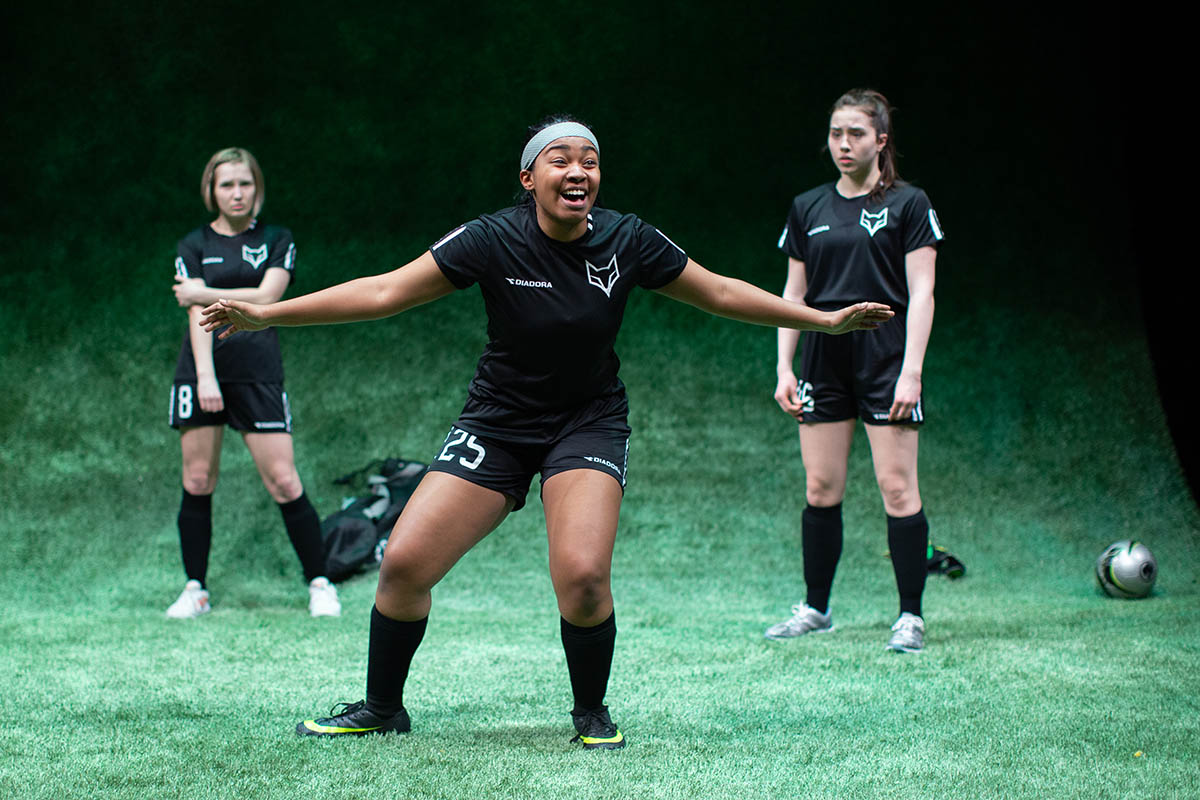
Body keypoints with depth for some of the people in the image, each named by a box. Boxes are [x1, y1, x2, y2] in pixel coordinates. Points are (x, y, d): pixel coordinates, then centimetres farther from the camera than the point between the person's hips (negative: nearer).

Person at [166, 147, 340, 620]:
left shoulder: (277, 240, 10)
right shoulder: (194, 246, 9)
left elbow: (265, 296, -6)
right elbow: (197, 312, -4)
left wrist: (203, 293, -3)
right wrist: (205, 374, -16)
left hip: (259, 372, -1)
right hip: (202, 371, 1)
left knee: (283, 481, -6)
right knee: (198, 481, 0)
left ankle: (319, 584, 4)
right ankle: (195, 589, 10)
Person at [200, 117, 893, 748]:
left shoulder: (627, 240, -10)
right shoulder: (493, 240, -15)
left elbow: (719, 292, 3)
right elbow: (386, 292, -13)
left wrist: (828, 319, 5)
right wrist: (266, 314, -17)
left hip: (589, 421, 0)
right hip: (498, 423, 0)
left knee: (583, 577, -23)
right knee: (404, 564, -9)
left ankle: (592, 713, 5)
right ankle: (382, 708, 16)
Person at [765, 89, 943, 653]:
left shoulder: (908, 204, 0)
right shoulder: (807, 209, 12)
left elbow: (921, 293, -5)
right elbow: (793, 293, 15)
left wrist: (911, 370, -13)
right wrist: (784, 368, 6)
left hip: (886, 357, -4)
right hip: (824, 358, 4)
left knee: (897, 486, -8)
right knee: (820, 488, 4)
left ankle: (911, 616, -2)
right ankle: (815, 609, 16)